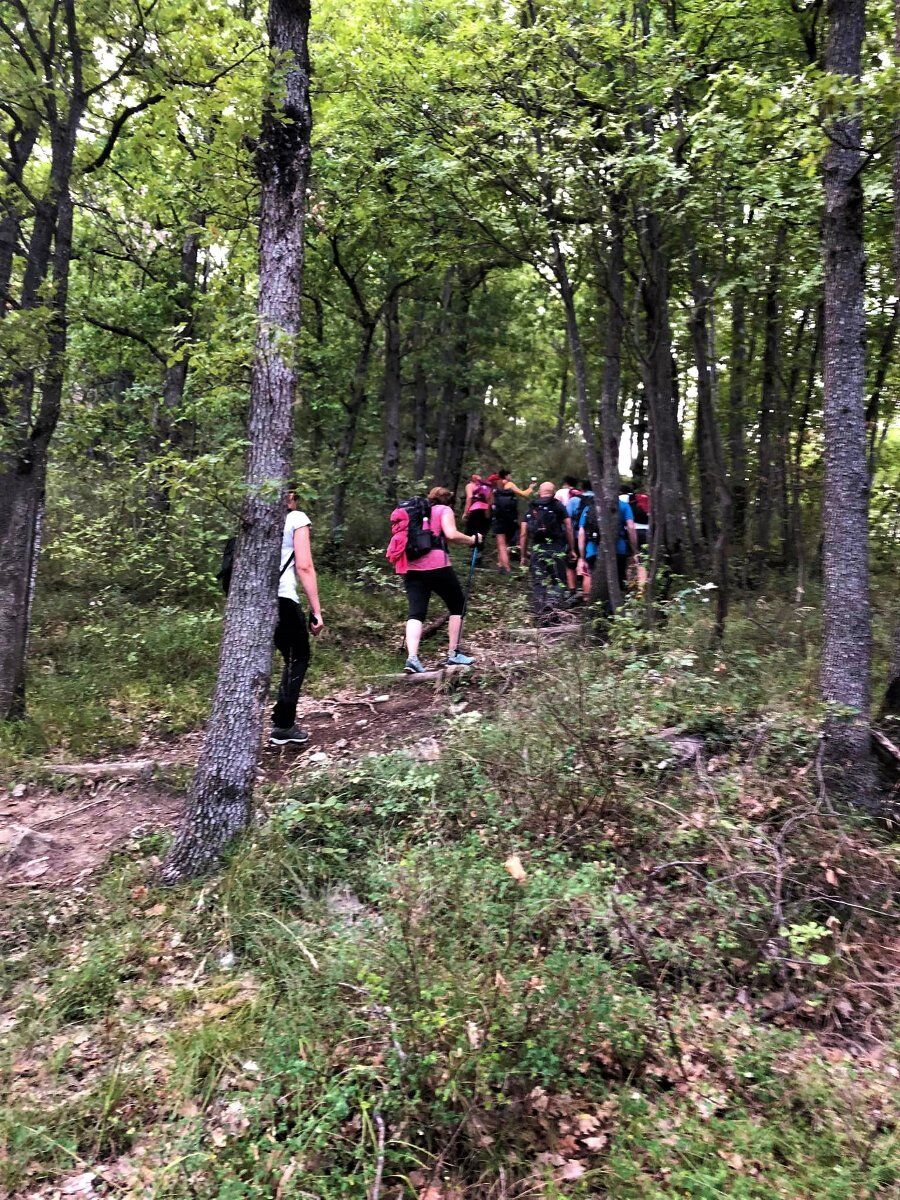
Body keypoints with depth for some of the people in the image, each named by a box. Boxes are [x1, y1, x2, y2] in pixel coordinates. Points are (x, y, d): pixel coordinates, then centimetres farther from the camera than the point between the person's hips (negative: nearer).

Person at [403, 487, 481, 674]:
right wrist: (473, 540, 2)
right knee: (458, 605, 13)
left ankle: (412, 657, -20)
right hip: (436, 566, -5)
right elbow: (451, 534, -10)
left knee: (416, 613, -1)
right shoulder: (444, 510, 8)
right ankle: (453, 654, 12)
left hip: (411, 568, 5)